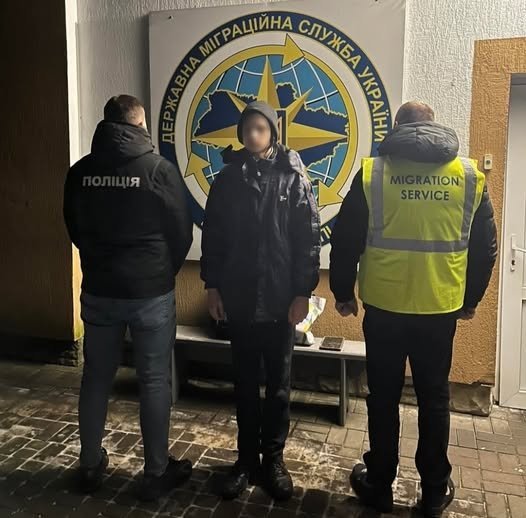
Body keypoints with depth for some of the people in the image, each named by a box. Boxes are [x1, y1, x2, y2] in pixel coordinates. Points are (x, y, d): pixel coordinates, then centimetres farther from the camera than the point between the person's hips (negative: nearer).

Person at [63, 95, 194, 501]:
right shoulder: (160, 169, -10)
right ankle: (157, 473, 18)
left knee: (96, 377, 16)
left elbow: (75, 230, 12)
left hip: (98, 290, 4)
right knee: (155, 381, 7)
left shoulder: (80, 172, 1)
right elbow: (182, 232, -4)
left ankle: (91, 466, 30)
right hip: (151, 292, -4)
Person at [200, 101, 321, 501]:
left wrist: (303, 292, -9)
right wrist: (213, 286, 3)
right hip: (239, 299, 2)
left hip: (281, 299, -2)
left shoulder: (293, 178, -2)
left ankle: (274, 459, 26)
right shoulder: (227, 178, 4)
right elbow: (212, 237, 7)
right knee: (245, 383, 12)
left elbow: (309, 238, -5)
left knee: (279, 384, 10)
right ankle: (247, 458, 27)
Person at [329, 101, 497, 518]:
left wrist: (343, 292, 10)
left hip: (384, 306, -2)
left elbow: (346, 241, -3)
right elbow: (485, 247, 8)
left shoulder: (372, 173, -4)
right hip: (442, 308, 2)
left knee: (383, 398, 11)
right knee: (434, 398, 14)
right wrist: (471, 298, 19)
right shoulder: (470, 175, 3)